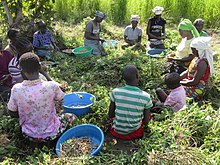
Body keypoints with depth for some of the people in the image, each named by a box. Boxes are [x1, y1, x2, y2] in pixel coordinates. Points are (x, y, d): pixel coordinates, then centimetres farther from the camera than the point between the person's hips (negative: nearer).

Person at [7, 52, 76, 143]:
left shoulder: (16, 89, -21)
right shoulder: (52, 86, -25)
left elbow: (12, 114, -5)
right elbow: (60, 99, -1)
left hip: (29, 135, 3)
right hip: (51, 134, -2)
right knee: (70, 116, 22)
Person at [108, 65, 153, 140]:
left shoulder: (115, 92, -16)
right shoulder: (145, 96, -19)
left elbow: (110, 115, -5)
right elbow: (146, 122, -10)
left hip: (117, 132, 2)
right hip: (134, 132, -2)